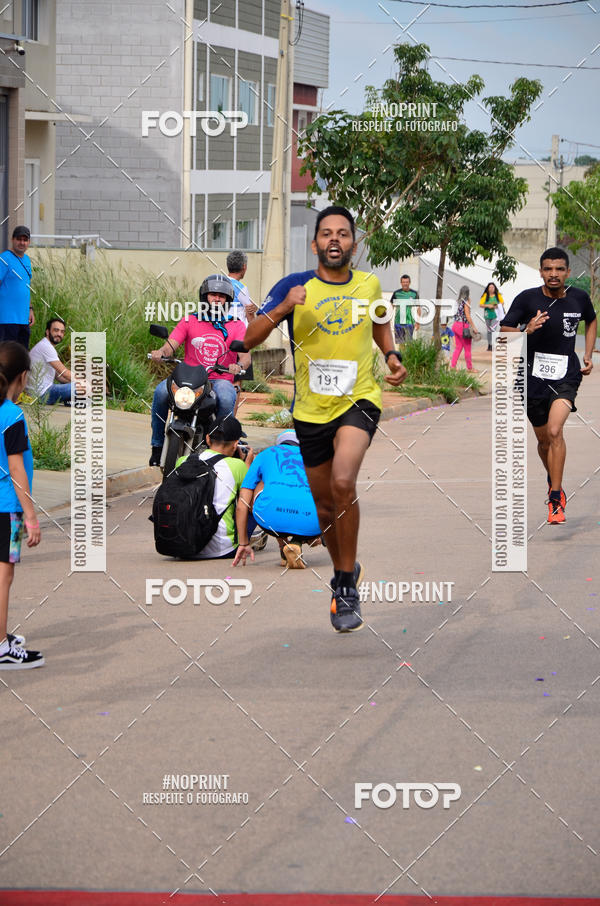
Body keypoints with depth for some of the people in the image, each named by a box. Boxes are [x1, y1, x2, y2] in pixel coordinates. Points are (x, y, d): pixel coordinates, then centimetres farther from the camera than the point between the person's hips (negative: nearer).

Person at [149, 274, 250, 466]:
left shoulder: (236, 326, 10)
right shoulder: (190, 321, 13)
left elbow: (245, 355, -3)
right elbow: (171, 346, 2)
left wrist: (239, 365, -28)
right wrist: (160, 352, -23)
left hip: (220, 380, -1)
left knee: (226, 399, -37)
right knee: (161, 391, -29)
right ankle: (157, 445, -15)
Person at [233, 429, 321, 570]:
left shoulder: (265, 454, 29)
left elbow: (242, 505, 25)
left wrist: (243, 544, 34)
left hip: (272, 515, -1)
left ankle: (283, 544, 17)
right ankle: (297, 542, 7)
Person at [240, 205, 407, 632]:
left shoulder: (370, 284, 1)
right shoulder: (295, 287, -6)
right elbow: (250, 339, -12)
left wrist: (392, 355, 5)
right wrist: (281, 309, -28)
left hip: (359, 400, -2)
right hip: (312, 409, 2)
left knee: (343, 482, -26)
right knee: (325, 505, 12)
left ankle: (348, 587, -13)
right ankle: (344, 572, 41)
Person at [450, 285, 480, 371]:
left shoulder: (459, 302, 10)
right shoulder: (466, 302, -11)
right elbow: (467, 316, -14)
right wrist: (474, 327, -13)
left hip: (456, 325, 7)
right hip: (463, 325, -7)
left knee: (458, 347, 12)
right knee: (467, 348, 4)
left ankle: (452, 365, 8)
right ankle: (469, 367, 11)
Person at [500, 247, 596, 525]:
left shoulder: (579, 298, -1)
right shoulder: (527, 298, -8)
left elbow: (591, 321, 21)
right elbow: (504, 331, -4)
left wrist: (588, 356, 12)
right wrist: (527, 330, -24)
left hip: (566, 373, -1)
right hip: (533, 374, 1)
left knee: (555, 430, -22)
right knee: (544, 439, 13)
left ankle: (556, 499, -16)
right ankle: (553, 479, 45)